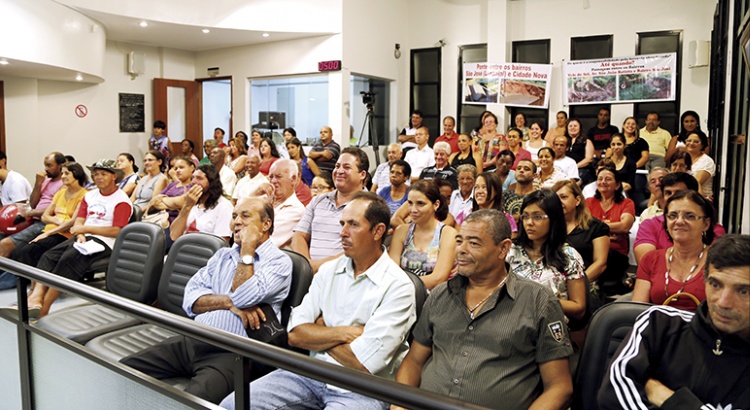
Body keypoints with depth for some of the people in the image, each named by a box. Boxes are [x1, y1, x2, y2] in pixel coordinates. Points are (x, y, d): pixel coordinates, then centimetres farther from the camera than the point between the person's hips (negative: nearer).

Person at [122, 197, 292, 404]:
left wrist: (248, 248, -7)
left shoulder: (279, 262, 0)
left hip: (232, 352, -6)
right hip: (192, 340, 7)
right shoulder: (222, 255, 19)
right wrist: (229, 302, -9)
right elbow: (191, 299, 8)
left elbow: (244, 297, -16)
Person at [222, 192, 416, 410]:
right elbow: (295, 334, 0)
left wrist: (320, 333, -4)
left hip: (361, 390, -5)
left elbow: (363, 363, -19)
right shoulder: (329, 270, 6)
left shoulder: (398, 286, -13)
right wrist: (342, 333, -13)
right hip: (311, 373, 6)